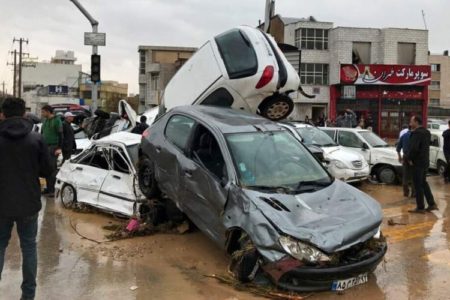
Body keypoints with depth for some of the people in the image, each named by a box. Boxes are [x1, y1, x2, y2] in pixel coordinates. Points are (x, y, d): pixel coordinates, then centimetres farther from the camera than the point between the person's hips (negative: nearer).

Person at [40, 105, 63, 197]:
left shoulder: (57, 120, -6)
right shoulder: (45, 121, 15)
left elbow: (60, 135, -10)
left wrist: (59, 148, -16)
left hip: (53, 147, -7)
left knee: (52, 168, -6)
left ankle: (52, 190, -2)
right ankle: (48, 188, 17)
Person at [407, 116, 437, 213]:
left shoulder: (417, 133, -19)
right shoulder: (426, 132, 11)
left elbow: (413, 148, -27)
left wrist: (410, 159, -13)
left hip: (418, 162, -9)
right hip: (425, 161, 9)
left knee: (418, 185, -1)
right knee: (423, 183, 19)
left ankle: (420, 208, 5)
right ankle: (432, 204, 21)